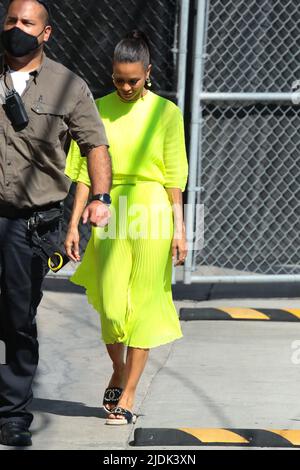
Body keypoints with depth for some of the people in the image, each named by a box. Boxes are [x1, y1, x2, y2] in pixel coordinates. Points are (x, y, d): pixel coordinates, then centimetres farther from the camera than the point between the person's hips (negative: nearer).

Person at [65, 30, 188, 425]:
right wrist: (74, 224, 1)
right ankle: (119, 371, 29)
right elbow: (85, 172, 5)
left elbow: (174, 177, 1)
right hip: (109, 215, 1)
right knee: (111, 307, 1)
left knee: (143, 306, 0)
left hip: (151, 216, -1)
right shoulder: (99, 110, 4)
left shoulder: (166, 113, 0)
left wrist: (179, 228, -3)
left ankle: (128, 394, 8)